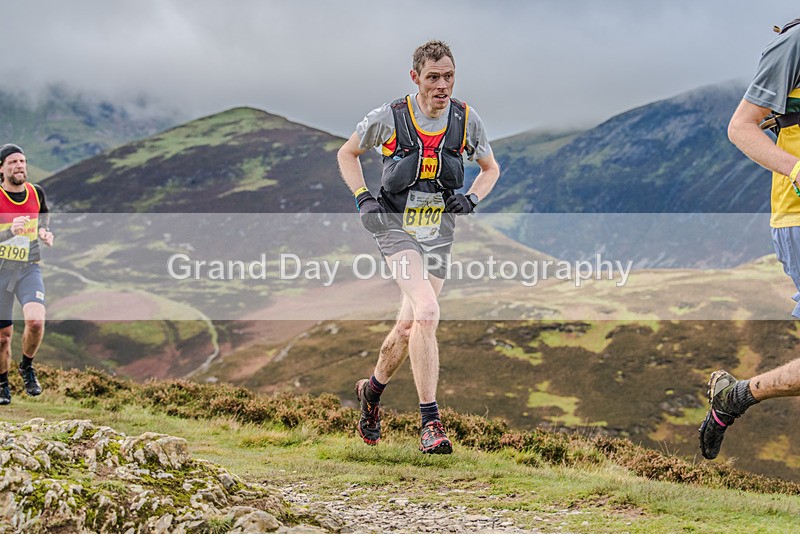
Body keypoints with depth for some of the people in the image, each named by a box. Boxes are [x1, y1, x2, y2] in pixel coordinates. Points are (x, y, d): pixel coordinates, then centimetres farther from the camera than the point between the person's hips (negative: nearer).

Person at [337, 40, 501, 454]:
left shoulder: (466, 120, 0)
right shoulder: (389, 117, -8)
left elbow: (490, 168, 17)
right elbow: (347, 154, 9)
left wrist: (471, 198, -3)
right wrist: (363, 199, -4)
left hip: (439, 232, 4)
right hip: (396, 226, -4)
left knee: (409, 327, 8)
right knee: (427, 313, -24)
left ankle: (372, 391, 39)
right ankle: (430, 423, -22)